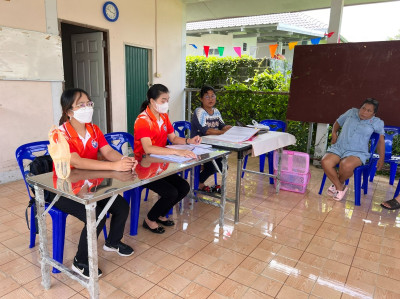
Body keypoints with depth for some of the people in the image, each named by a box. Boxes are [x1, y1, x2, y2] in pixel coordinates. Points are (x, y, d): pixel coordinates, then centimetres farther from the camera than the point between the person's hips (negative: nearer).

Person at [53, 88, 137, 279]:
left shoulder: (93, 129, 2)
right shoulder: (62, 134, -20)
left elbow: (107, 152, -9)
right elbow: (76, 162, -35)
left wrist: (124, 159, -33)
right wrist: (114, 166, -44)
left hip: (91, 185, 7)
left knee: (122, 207, -3)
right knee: (96, 217, -25)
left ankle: (113, 242, 26)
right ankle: (80, 262, 1)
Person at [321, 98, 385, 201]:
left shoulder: (376, 122, 8)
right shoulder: (351, 112, 13)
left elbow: (381, 138, 19)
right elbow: (338, 122, 29)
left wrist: (381, 159, 19)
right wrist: (334, 133, 11)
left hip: (357, 153, -3)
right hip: (338, 148, 3)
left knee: (346, 165, -38)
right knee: (325, 162, -29)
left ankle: (340, 182, -1)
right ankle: (340, 188, -9)